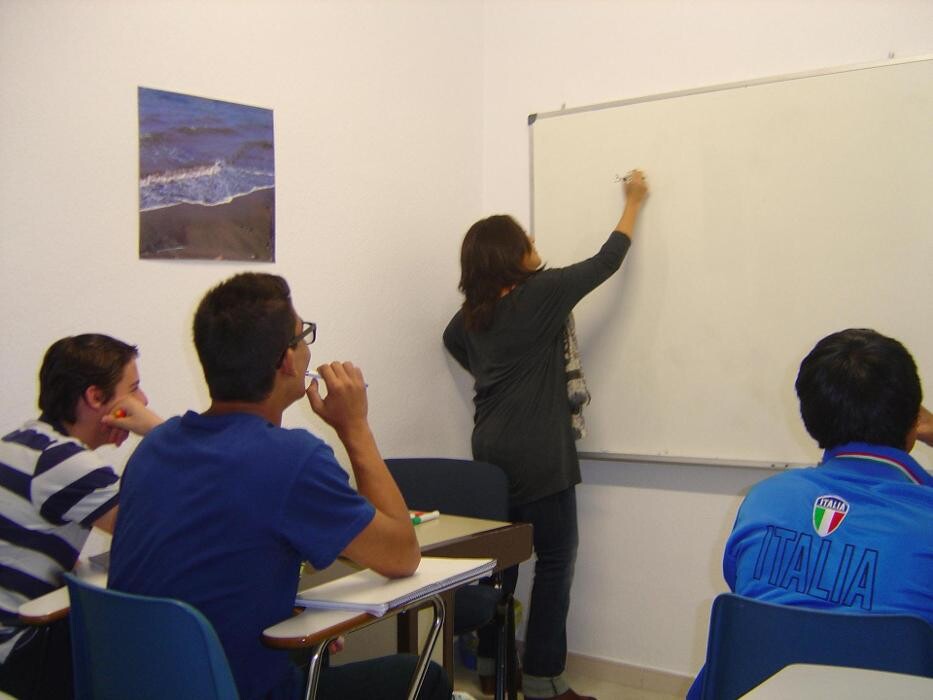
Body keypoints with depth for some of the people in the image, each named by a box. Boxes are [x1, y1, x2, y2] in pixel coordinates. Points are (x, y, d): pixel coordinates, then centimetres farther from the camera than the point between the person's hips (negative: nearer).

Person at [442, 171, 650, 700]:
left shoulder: (473, 311, 8)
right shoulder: (542, 293, -10)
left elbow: (453, 340, 31)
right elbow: (607, 261, 1)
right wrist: (634, 201, 14)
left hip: (491, 448, 7)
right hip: (537, 454, -7)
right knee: (556, 560, 1)